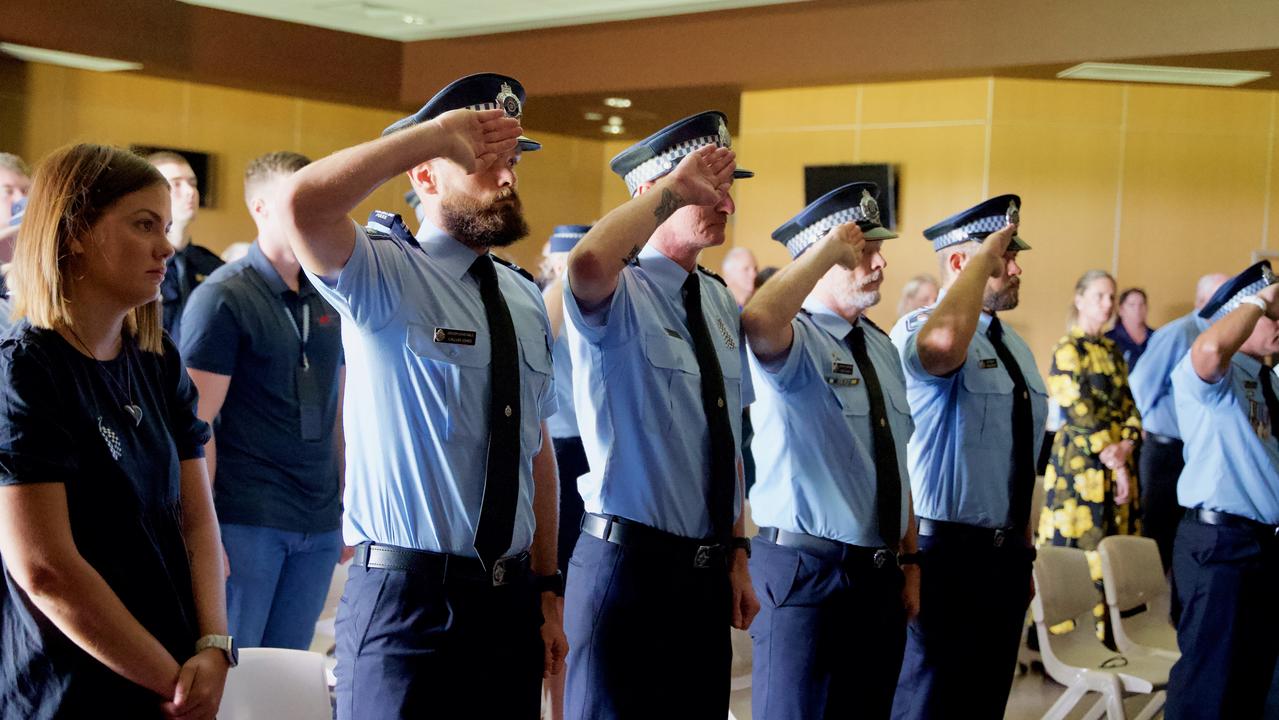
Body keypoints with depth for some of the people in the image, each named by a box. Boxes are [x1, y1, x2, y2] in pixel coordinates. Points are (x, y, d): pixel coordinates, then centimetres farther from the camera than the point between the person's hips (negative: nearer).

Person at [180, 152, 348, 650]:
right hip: (245, 519, -5)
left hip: (318, 526, 5)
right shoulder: (222, 297, -6)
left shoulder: (329, 300, 12)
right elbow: (197, 422, -10)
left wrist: (346, 507, 12)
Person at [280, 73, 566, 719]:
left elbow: (538, 448, 12)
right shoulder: (384, 275, -8)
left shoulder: (526, 300, 10)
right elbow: (302, 202, -29)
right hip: (408, 595, -6)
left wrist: (548, 590, 11)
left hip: (512, 599, 6)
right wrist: (437, 131, -22)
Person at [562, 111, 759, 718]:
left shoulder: (721, 302, 11)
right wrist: (675, 187, -25)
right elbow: (588, 262, -39)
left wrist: (736, 555, 13)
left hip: (708, 569, 7)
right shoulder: (618, 294, -12)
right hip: (628, 560, -7)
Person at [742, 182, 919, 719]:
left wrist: (909, 561, 14)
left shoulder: (883, 348, 14)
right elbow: (758, 322, -38)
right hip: (805, 573, -8)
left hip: (882, 576, 8)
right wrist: (830, 247, -26)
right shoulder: (793, 339, -11)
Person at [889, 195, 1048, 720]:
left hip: (1007, 556, 8)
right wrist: (985, 255, -27)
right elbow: (944, 345, -41)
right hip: (946, 553, -8)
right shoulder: (918, 329, -13)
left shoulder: (1015, 346, 15)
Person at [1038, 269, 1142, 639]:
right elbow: (1081, 415, -13)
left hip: (1119, 460, 7)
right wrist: (1115, 464, -13)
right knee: (1079, 548, -5)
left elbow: (1130, 404, 11)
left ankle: (1106, 632, 14)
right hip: (1081, 463, -7)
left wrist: (1126, 447, -8)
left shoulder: (1111, 349, 15)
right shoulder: (1067, 349, -7)